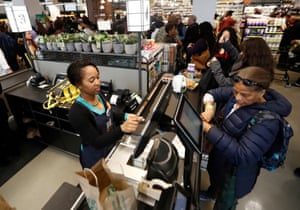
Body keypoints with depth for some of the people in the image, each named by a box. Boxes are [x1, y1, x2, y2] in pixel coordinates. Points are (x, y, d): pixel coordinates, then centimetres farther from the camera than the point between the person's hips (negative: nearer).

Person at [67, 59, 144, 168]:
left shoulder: (98, 95, -9)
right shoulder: (77, 112, -30)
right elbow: (97, 142, -29)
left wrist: (125, 116, -12)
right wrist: (122, 128, -43)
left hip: (111, 148, 6)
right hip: (95, 159, -6)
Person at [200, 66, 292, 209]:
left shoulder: (267, 121, -34)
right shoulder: (237, 94, -15)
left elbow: (243, 156, -38)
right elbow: (213, 93, 0)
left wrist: (209, 130, -39)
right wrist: (209, 106, -23)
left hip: (235, 171, -7)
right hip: (219, 156, 7)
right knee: (214, 178, 38)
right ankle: (211, 193, 71)